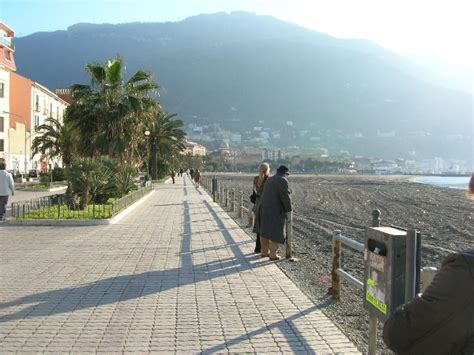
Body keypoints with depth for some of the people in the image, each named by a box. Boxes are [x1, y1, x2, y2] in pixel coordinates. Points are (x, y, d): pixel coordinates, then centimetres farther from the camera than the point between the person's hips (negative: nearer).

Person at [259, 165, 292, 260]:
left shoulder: (269, 179, 13)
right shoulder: (282, 181, -14)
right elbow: (285, 197, -17)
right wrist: (288, 209, -2)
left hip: (264, 209, 8)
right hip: (276, 211, -8)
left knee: (265, 231, 15)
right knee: (275, 233, -1)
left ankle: (264, 252, 23)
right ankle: (273, 255, 3)